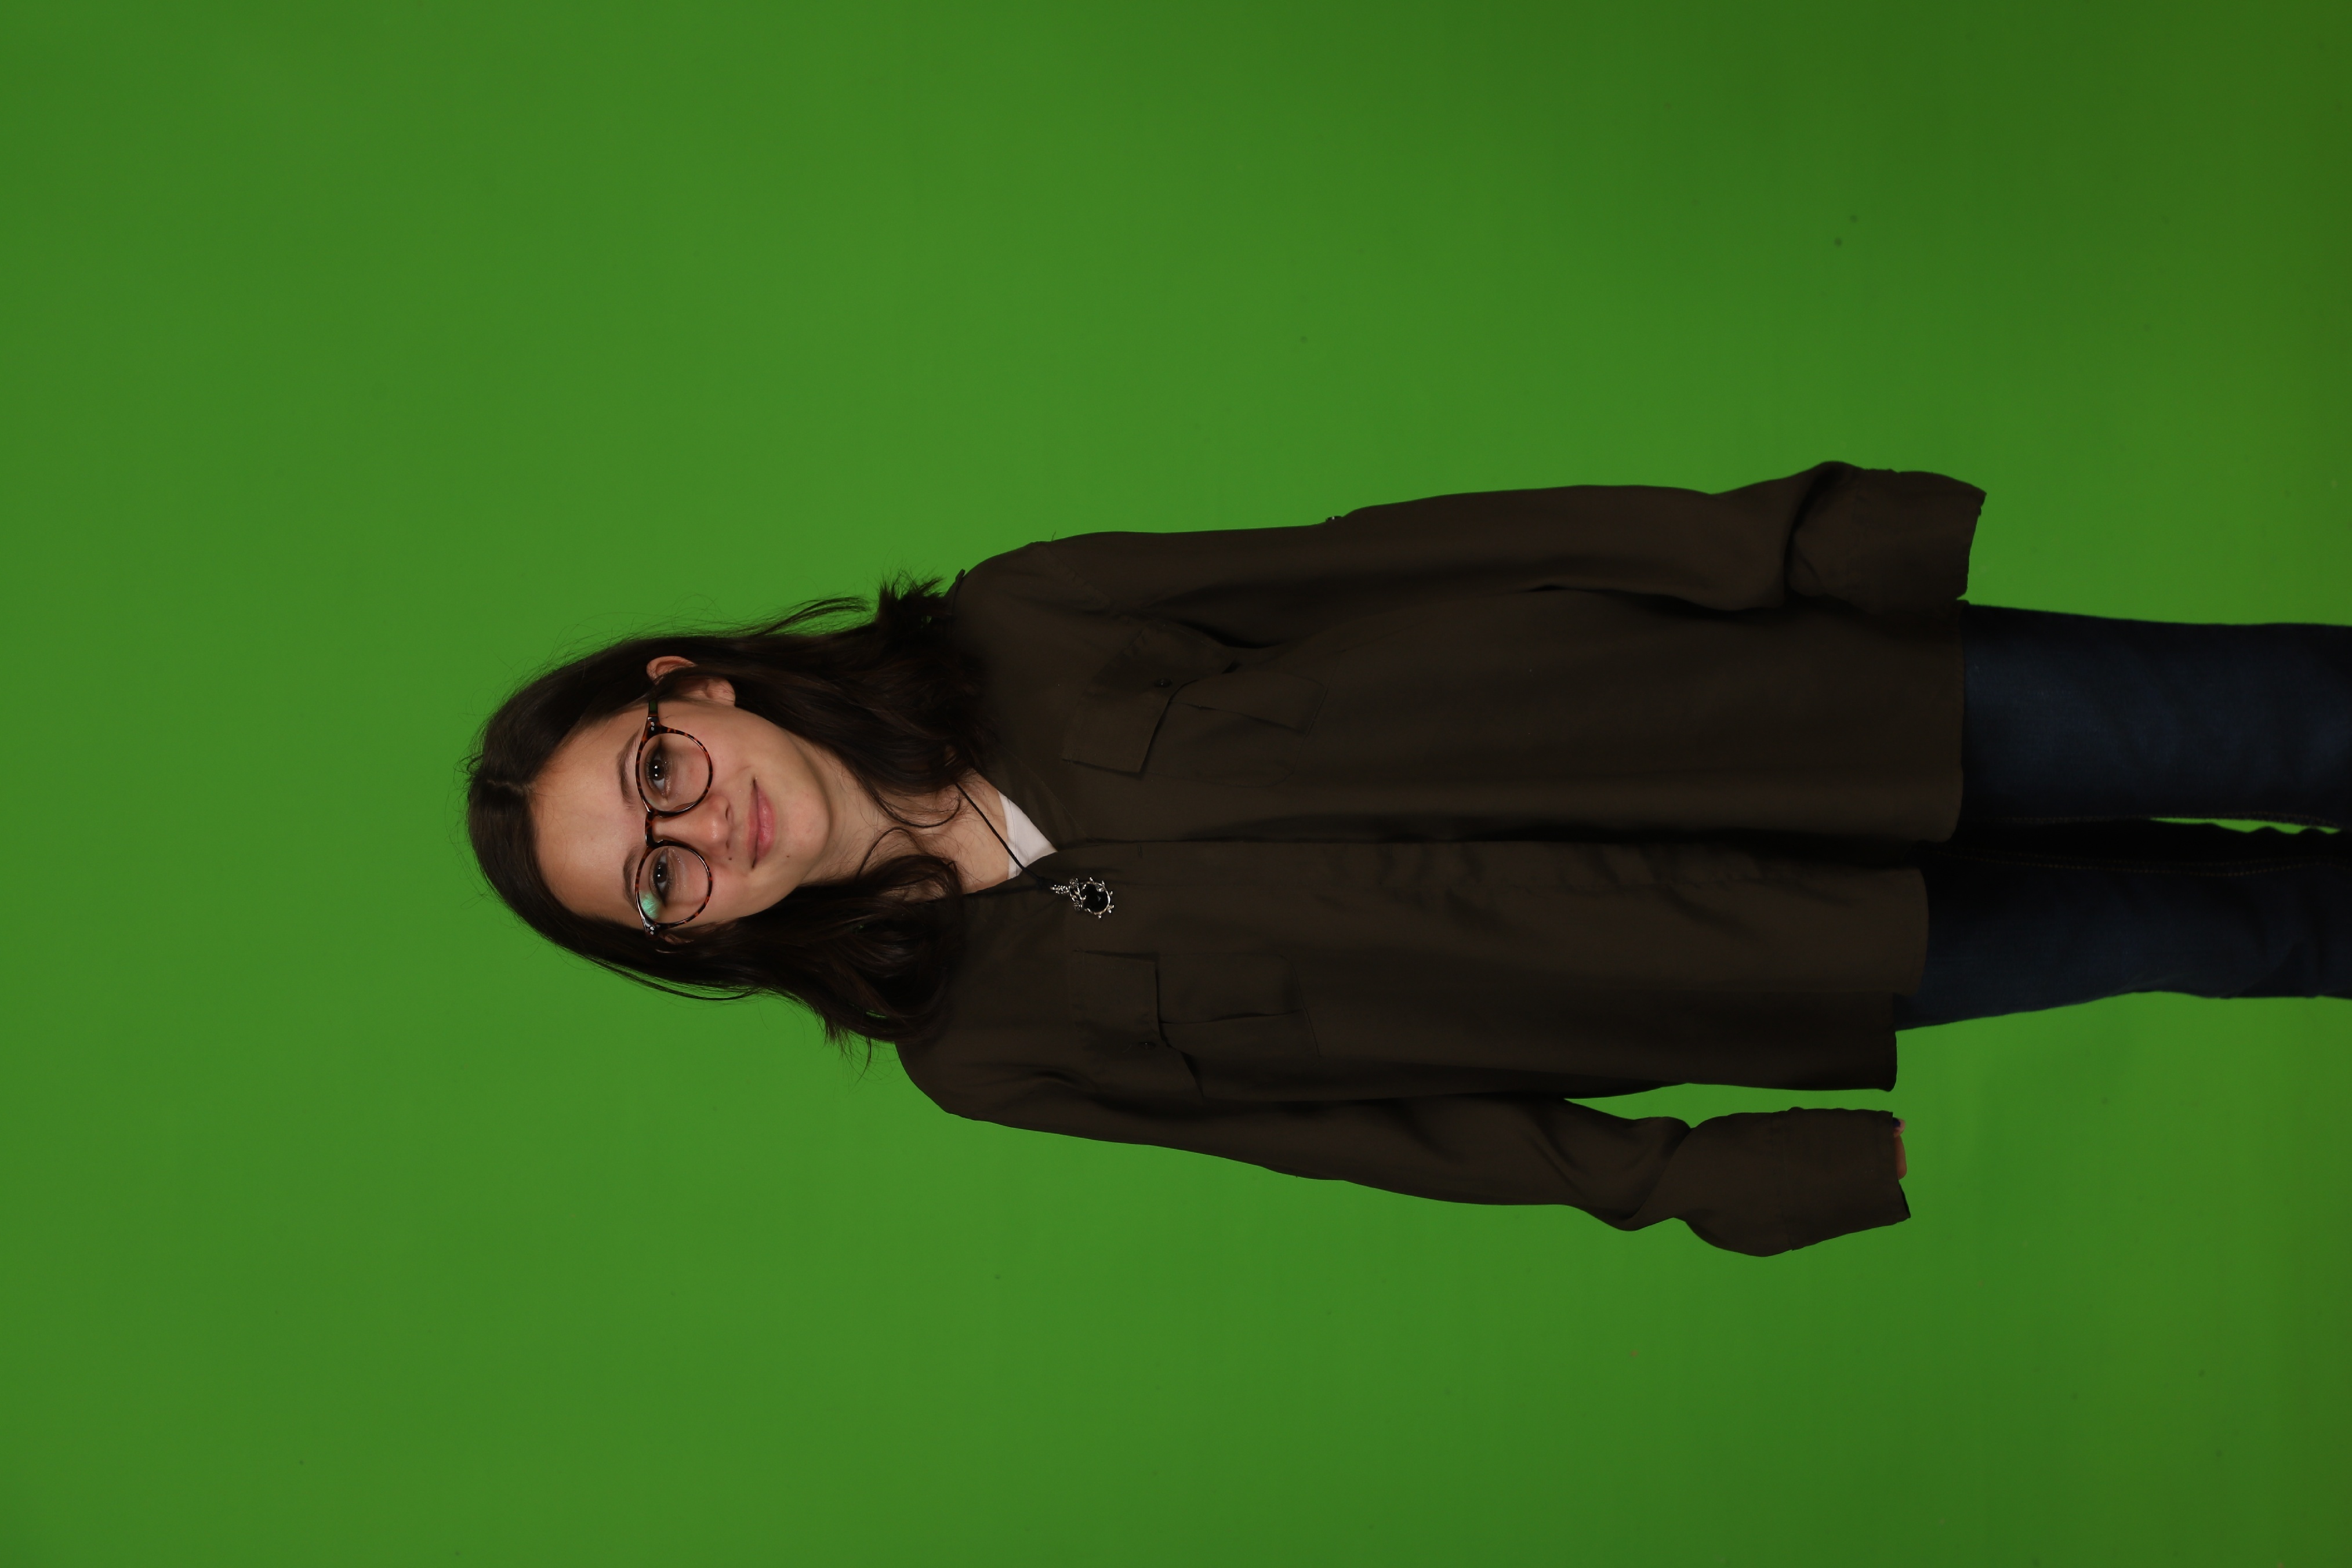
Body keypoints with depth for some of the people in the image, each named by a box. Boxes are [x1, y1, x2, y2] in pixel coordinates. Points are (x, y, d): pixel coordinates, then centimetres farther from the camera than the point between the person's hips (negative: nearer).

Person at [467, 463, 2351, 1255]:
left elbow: (1383, 559, -9)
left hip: (1702, 703, 1)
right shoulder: (995, 1046, -7)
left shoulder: (1020, 629, -9)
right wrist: (1691, 1184, -5)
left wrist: (1768, 534, -13)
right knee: (2185, 920, 1)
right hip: (1705, 943, -1)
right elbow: (1357, 1123, -2)